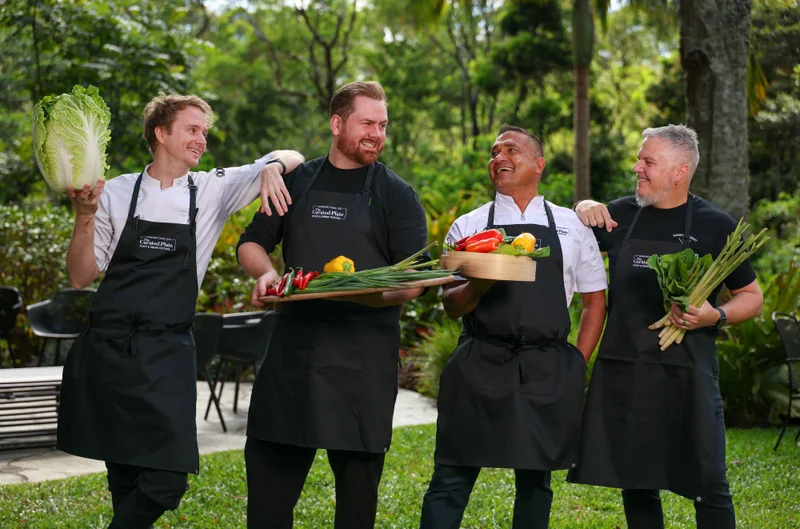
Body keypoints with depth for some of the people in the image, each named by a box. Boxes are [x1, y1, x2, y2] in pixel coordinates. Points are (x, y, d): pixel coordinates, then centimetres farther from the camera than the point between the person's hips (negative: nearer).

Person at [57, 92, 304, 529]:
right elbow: (81, 277, 4)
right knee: (123, 481, 4)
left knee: (166, 481, -11)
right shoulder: (117, 193, 5)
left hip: (167, 356, 1)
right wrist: (85, 217, -10)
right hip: (106, 352, 0)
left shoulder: (214, 190, 7)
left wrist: (273, 166, -12)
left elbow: (292, 159, 10)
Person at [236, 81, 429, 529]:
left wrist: (377, 294, -24)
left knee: (358, 473, 4)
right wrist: (266, 272, -7)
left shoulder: (397, 195, 3)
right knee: (269, 470, 5)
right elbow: (251, 243, 16)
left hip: (365, 357, -2)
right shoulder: (297, 182, 11)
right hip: (295, 345, 3)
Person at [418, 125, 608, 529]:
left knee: (535, 480, 9)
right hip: (480, 367, -1)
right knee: (452, 479, -4)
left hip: (549, 373, 1)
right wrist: (481, 283, -18)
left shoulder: (572, 226, 11)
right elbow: (452, 306, 3)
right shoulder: (468, 227, 8)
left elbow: (595, 300, 14)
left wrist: (578, 361, 4)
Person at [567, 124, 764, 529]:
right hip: (622, 372, 4)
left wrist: (715, 316, -16)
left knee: (707, 484, -1)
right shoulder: (621, 214, 7)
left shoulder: (714, 225, -2)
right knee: (635, 484, 12)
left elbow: (751, 297, 4)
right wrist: (583, 209, 1)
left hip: (686, 375, -4)